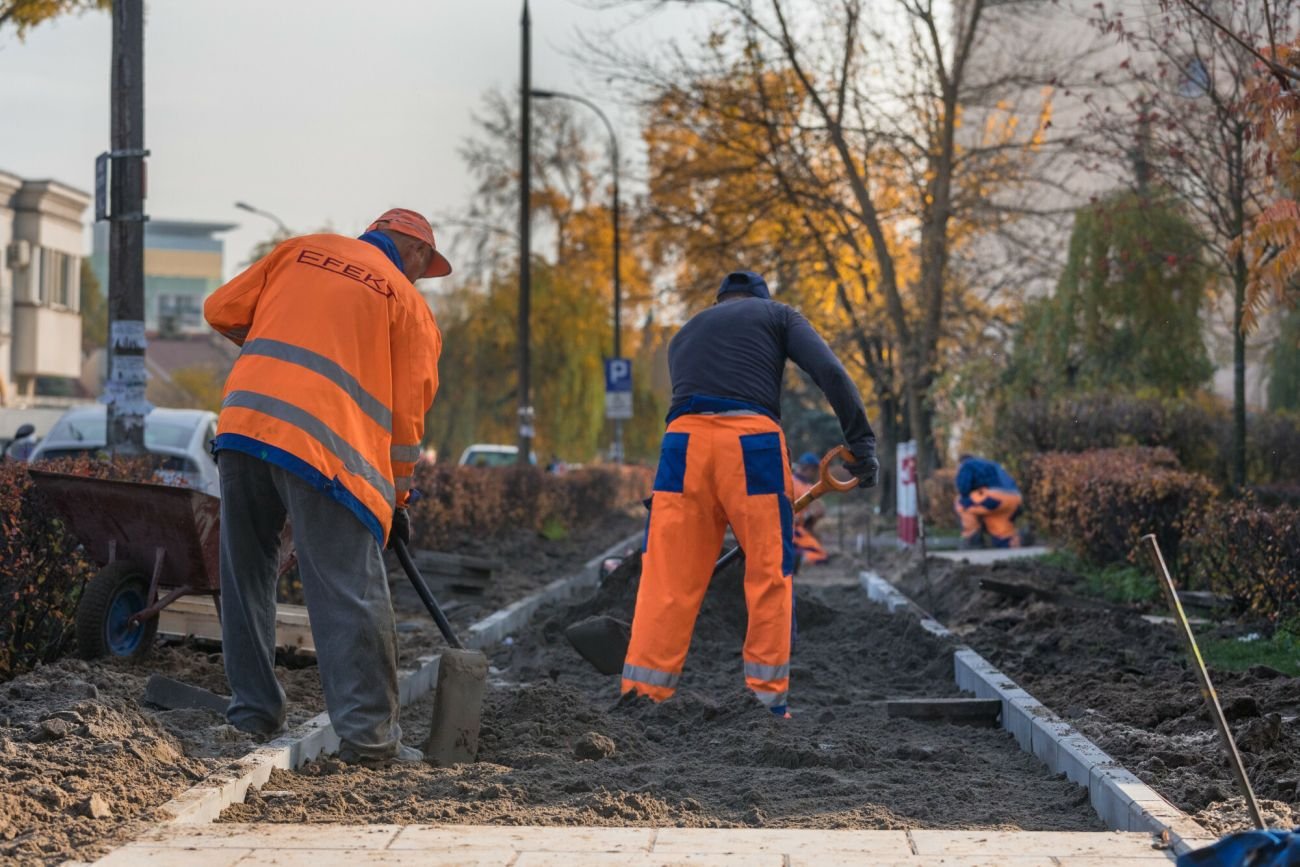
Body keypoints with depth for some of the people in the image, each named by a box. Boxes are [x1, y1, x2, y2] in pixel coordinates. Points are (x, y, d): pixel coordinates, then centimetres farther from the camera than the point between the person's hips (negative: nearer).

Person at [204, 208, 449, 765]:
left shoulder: (302, 250, 21)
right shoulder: (408, 301, 13)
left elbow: (221, 311, 21)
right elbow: (407, 412, 9)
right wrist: (398, 499, 18)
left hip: (243, 420, 4)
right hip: (324, 442, -4)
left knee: (245, 576, 16)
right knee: (350, 594, -2)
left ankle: (253, 710, 19)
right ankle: (368, 734, -3)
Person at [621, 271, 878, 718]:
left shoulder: (685, 334, 34)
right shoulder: (777, 315, 21)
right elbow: (830, 371, 4)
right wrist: (862, 441, 1)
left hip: (684, 440, 3)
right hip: (751, 439, -3)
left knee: (669, 576, 4)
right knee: (769, 573, 7)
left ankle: (642, 695, 0)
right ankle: (768, 698, 7)